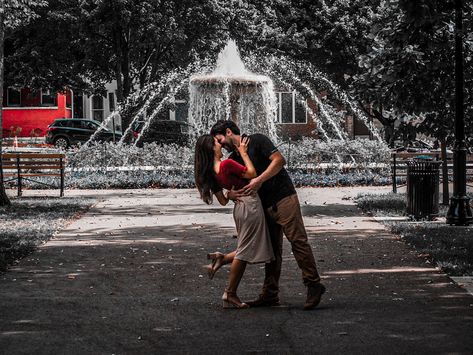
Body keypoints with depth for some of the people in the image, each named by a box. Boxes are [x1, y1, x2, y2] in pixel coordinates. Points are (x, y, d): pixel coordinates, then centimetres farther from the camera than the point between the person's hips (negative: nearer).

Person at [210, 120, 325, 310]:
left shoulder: (257, 141, -4)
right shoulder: (233, 159, 16)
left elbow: (279, 160, -14)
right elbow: (228, 188, 13)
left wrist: (260, 180, -21)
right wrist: (231, 194, -11)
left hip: (283, 198, -8)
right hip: (265, 206, 8)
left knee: (298, 240, -13)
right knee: (272, 249, 9)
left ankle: (313, 285, -13)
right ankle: (270, 294, 11)